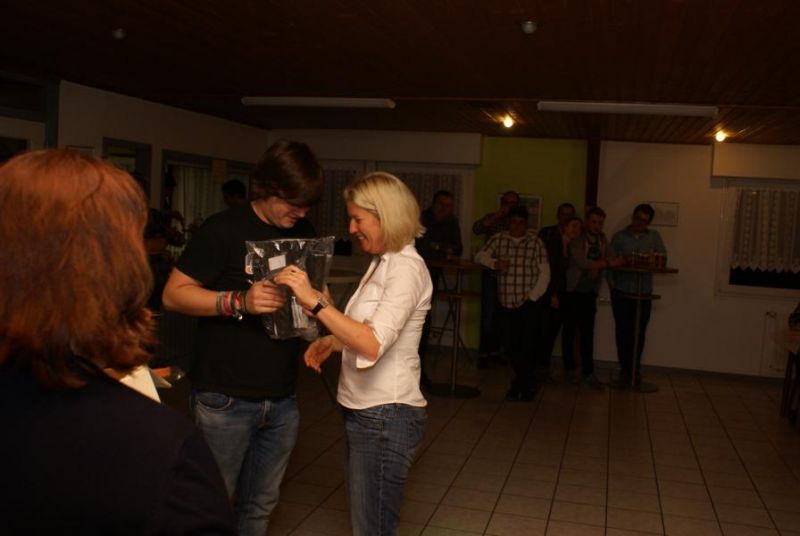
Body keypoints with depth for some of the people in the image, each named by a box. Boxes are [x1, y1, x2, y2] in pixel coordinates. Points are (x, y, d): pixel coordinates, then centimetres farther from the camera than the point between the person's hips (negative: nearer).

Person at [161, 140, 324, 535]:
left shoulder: (304, 233, 8)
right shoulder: (223, 230, -10)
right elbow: (174, 294, -11)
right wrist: (238, 301, -26)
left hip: (282, 400, 5)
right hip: (226, 398, -5)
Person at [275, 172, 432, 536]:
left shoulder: (406, 267, -17)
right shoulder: (384, 263, 13)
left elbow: (373, 345, -29)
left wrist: (315, 301, -30)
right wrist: (331, 343, 4)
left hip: (385, 416, -9)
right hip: (363, 411, 9)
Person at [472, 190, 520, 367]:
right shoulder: (492, 219, 4)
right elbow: (476, 229, -16)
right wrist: (497, 215, -19)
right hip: (491, 274, -2)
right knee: (488, 315, -4)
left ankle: (495, 351, 19)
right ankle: (483, 353, 3)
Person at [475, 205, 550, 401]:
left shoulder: (536, 243, 1)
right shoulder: (498, 239, 7)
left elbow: (544, 273, 0)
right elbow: (480, 256, 6)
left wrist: (532, 297, -7)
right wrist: (495, 263, -14)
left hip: (529, 302, -2)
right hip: (507, 303, 2)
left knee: (528, 344, -8)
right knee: (510, 344, 2)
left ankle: (520, 384, 14)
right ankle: (527, 381, 26)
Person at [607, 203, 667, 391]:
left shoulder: (654, 237, 10)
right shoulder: (619, 236, 6)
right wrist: (612, 285, -6)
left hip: (643, 294, 1)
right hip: (621, 293, -1)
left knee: (638, 335, 2)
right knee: (622, 334, 2)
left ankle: (631, 374, 12)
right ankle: (627, 374, 12)